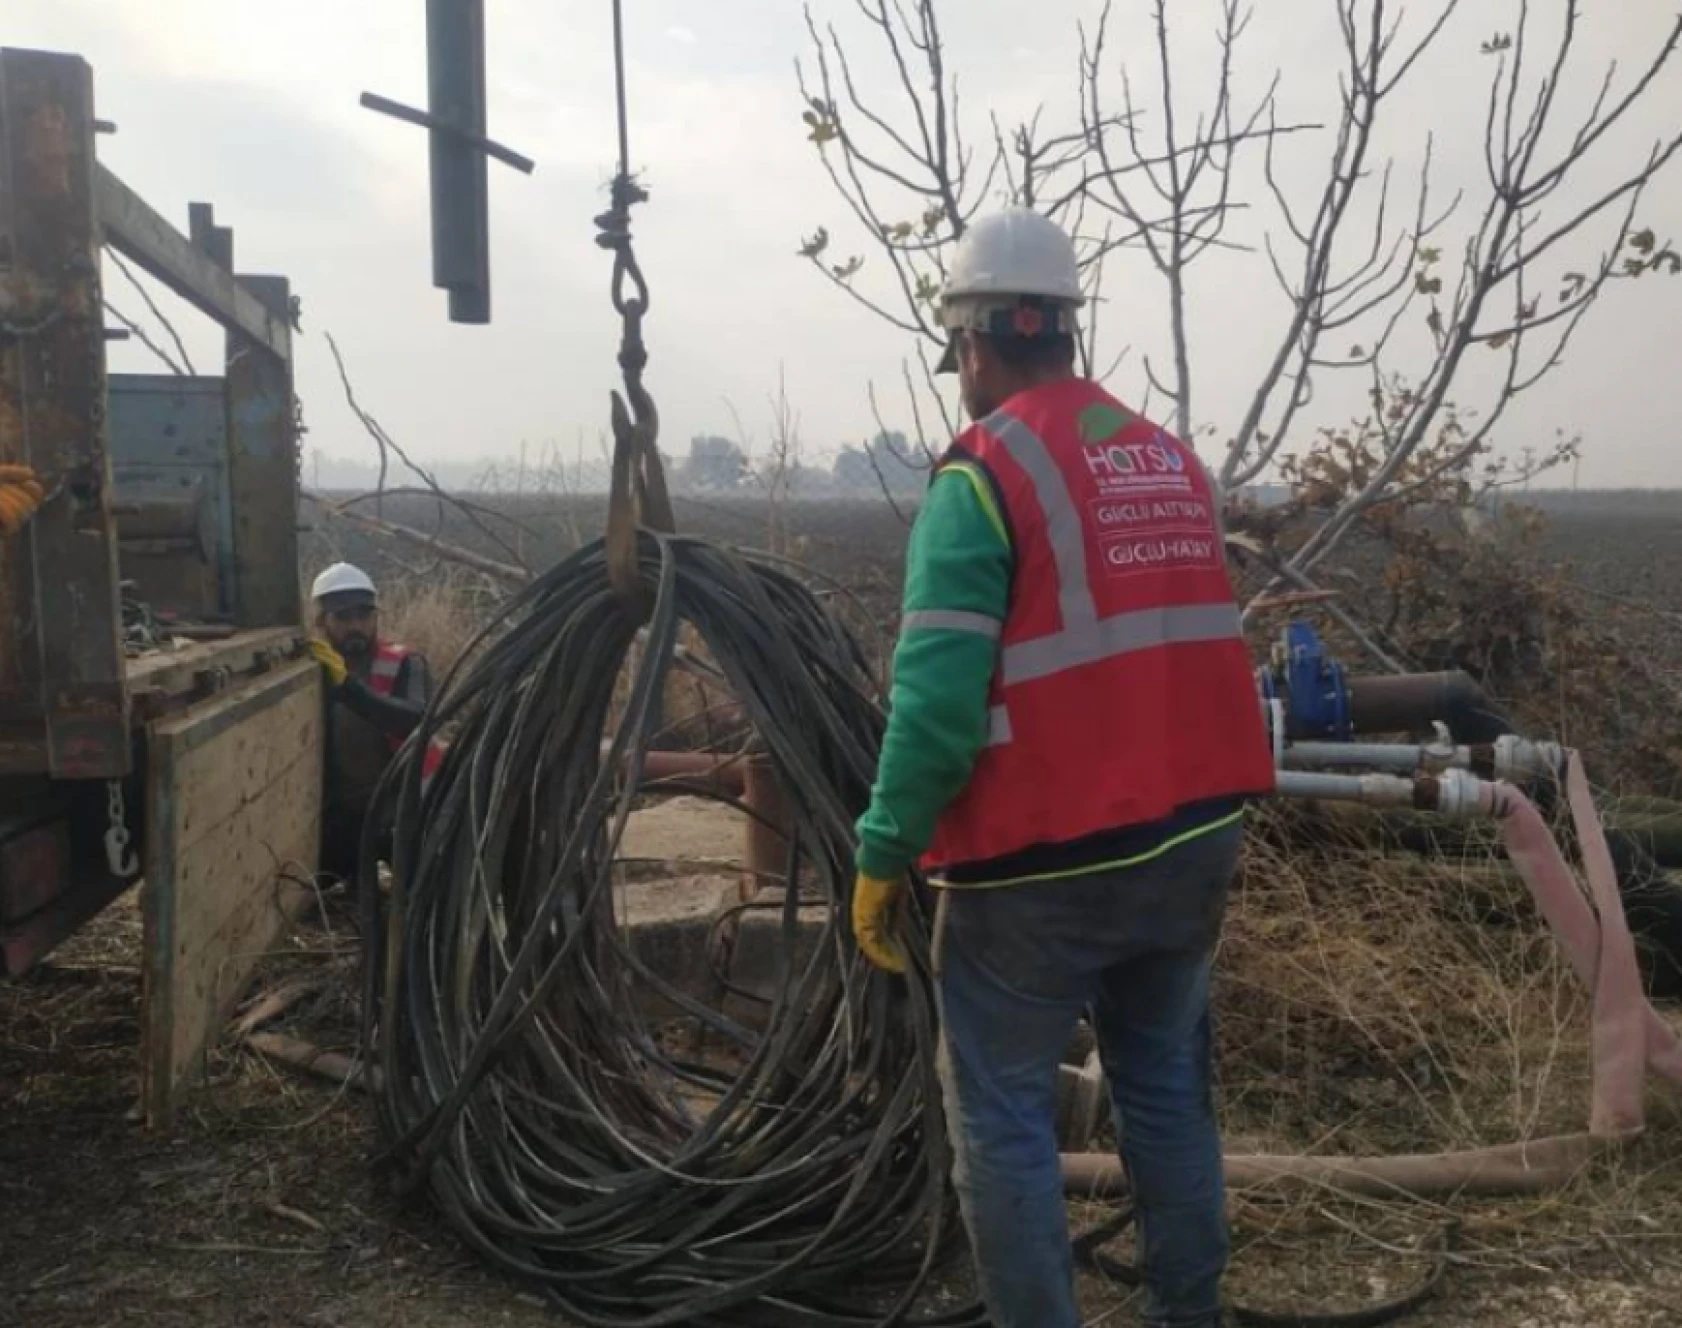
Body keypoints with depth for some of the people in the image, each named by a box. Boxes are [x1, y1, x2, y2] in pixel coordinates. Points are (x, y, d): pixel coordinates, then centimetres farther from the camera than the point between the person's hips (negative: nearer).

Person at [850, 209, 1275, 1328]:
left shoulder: (984, 475, -12)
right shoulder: (1175, 462, 9)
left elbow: (938, 699, -19)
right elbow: (1190, 656, 12)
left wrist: (884, 856, -11)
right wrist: (1206, 820, 19)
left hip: (1044, 866, -7)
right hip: (1192, 841, 7)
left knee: (1004, 1117, 6)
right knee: (1169, 1089, 19)